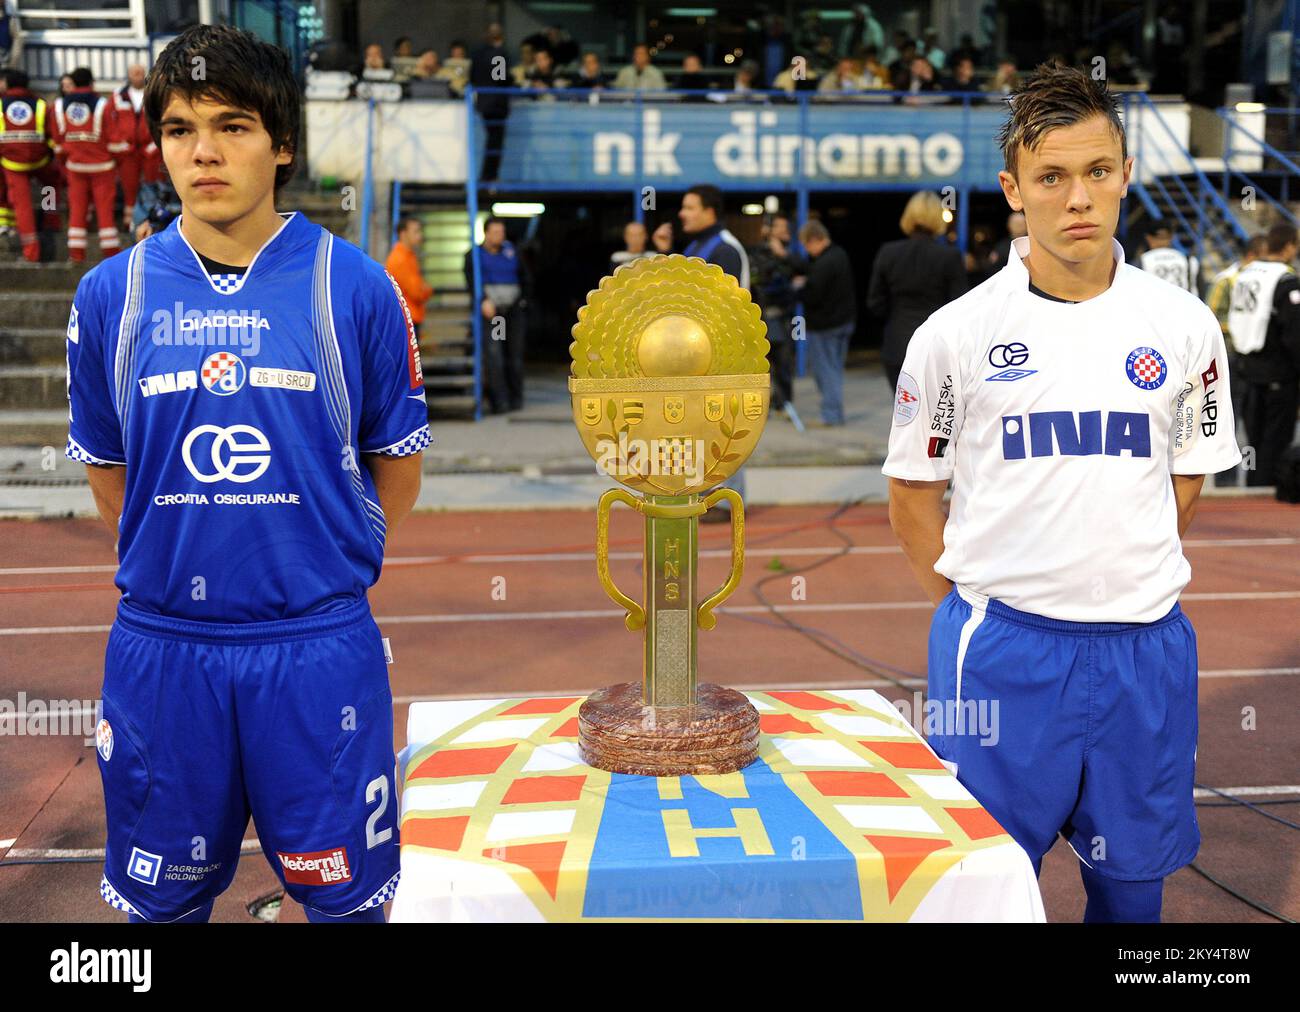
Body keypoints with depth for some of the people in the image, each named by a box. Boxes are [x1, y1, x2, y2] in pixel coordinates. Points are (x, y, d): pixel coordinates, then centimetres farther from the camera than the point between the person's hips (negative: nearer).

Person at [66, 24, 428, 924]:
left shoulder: (355, 288, -4)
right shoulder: (112, 294, 1)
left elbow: (396, 467, 4)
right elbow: (108, 470, 12)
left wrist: (326, 569, 4)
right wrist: (172, 572, 9)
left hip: (320, 647, -1)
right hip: (161, 647, 2)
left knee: (345, 892, 12)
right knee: (164, 897, 18)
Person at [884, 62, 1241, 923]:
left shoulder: (1184, 326, 2)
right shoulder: (955, 333, -4)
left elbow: (1185, 480, 13)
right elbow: (913, 491, 5)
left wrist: (1120, 580, 7)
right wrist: (978, 604, 1)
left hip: (1145, 645, 2)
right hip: (1001, 650, -2)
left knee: (1132, 882, 15)